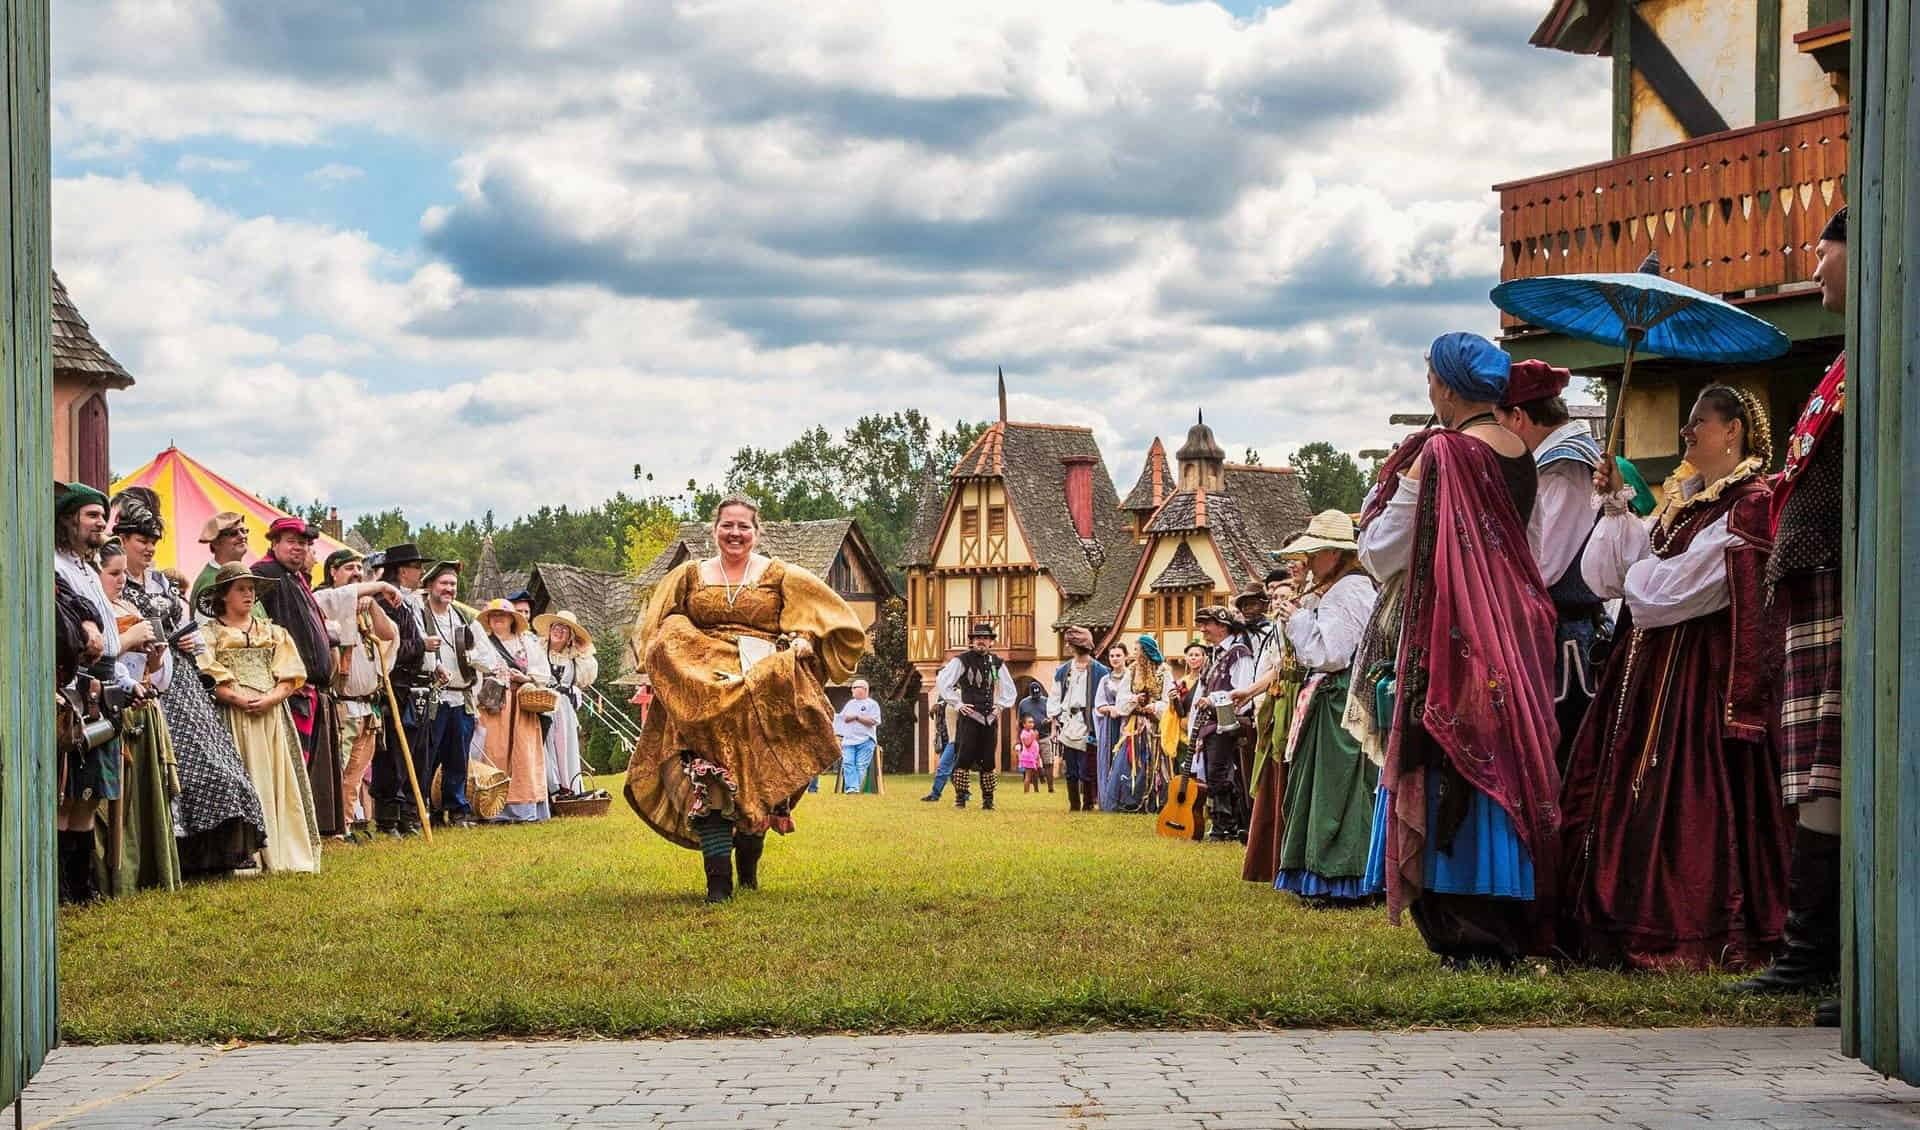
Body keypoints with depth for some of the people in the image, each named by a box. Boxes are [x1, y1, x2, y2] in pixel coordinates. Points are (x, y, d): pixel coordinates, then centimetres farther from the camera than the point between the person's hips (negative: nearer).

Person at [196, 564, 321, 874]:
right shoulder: (209, 633, 7)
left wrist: (270, 698, -10)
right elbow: (209, 680, -5)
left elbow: (289, 677, 9)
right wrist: (239, 699, -19)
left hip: (272, 716, 4)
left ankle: (283, 853, -1)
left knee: (278, 781, -2)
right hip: (233, 717, -3)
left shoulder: (273, 633, 18)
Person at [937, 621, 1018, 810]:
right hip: (969, 716, -4)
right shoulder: (962, 660, -3)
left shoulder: (996, 662, 12)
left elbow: (1009, 689, 24)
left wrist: (1001, 705, 10)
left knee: (989, 762, 6)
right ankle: (960, 799, -5)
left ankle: (988, 800, 13)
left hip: (990, 718, 5)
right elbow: (942, 682, -5)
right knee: (964, 759, -9)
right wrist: (957, 704, -6)